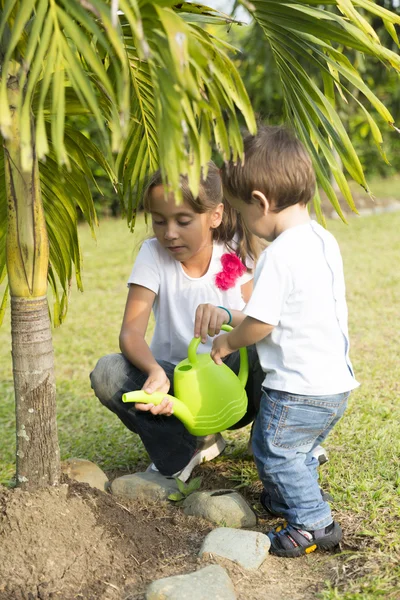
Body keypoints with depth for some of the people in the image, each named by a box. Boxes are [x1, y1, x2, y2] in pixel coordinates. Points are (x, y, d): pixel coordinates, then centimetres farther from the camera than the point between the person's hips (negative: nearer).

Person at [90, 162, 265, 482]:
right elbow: (131, 332, -20)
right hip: (177, 384, 1)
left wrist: (228, 316, -42)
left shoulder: (236, 252, -8)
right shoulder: (153, 254, -10)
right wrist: (154, 371, -43)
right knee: (107, 373, -27)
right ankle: (184, 449, -7)